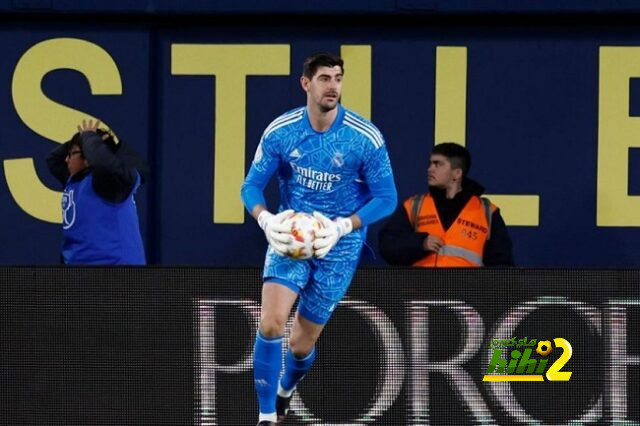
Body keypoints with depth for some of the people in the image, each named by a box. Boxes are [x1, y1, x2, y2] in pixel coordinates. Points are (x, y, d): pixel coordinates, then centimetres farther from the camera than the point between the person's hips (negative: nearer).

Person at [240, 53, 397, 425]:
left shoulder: (366, 138, -15)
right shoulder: (280, 132, -9)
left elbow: (387, 198, -9)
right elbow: (252, 185, 0)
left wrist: (342, 227, -24)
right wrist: (266, 219, -22)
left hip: (338, 246, -1)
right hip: (289, 237, 1)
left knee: (302, 342, 6)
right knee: (271, 323, -21)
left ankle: (286, 390, 41)